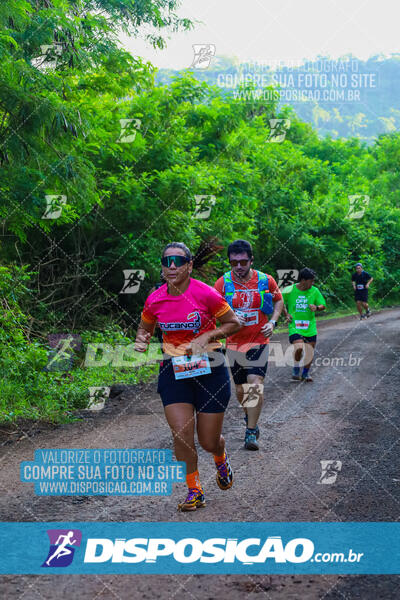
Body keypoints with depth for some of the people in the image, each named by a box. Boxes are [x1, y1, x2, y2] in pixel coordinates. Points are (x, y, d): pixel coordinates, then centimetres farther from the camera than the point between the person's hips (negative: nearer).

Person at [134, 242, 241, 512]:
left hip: (209, 369, -2)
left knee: (209, 441, 3)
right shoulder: (155, 300, -3)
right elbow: (144, 328, 15)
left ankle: (221, 459, 42)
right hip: (173, 369, 2)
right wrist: (142, 340, -7)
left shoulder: (205, 293, -13)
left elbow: (234, 323, -4)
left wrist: (206, 337, -18)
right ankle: (195, 491, 8)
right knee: (181, 432, -12)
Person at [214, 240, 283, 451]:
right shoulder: (223, 283, -5)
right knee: (241, 389, 10)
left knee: (255, 384, -15)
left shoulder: (266, 281, -4)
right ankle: (250, 417, 40)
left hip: (259, 341, -1)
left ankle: (251, 432, -8)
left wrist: (272, 322, -1)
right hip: (234, 342, 1)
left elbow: (278, 301, 14)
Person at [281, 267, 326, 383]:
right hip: (294, 325, -3)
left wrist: (317, 308, -14)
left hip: (310, 326, 3)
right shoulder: (289, 290, -6)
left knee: (310, 351, 6)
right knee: (299, 347, -22)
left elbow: (323, 305, 8)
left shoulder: (314, 291, 0)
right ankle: (296, 369, 6)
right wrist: (286, 314, 0)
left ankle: (305, 372, 30)